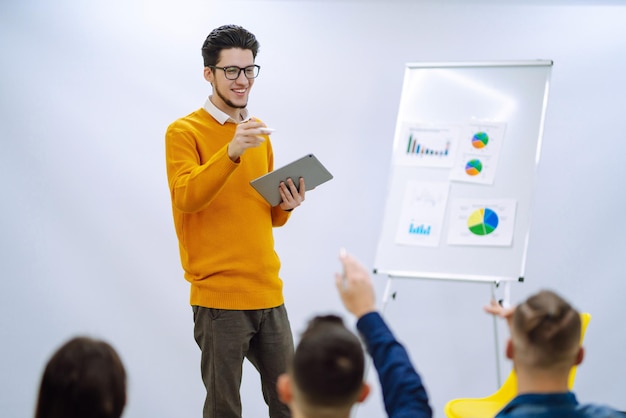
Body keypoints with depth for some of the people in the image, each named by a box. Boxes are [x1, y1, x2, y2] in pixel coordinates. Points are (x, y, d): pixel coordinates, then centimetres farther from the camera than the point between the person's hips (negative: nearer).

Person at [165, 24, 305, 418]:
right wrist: (231, 153, -31)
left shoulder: (259, 133, 17)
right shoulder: (184, 131, -3)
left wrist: (286, 205, 0)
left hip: (269, 292, 6)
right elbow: (185, 197, -19)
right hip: (218, 296, -6)